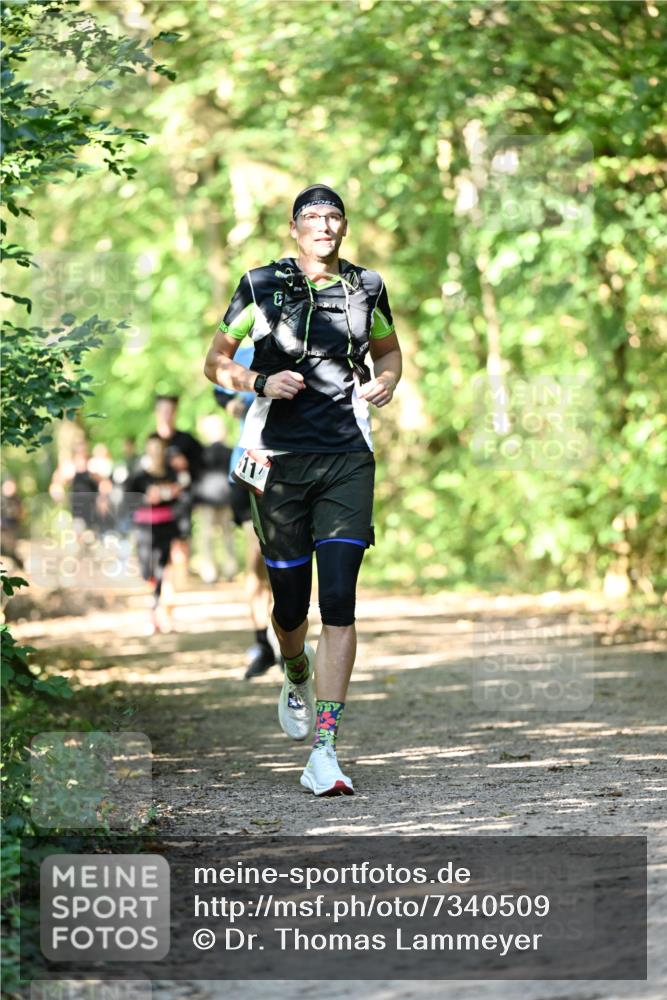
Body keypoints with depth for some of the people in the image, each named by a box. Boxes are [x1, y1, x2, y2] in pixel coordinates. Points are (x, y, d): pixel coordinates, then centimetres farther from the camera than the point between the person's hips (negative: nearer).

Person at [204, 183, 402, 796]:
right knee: (291, 603, 7)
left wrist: (386, 381, 4)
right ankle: (297, 677, 45)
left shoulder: (366, 288, 9)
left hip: (348, 459, 1)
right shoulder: (262, 286, 2)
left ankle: (324, 753, -15)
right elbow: (216, 362, 7)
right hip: (281, 459, 0)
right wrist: (262, 382, -12)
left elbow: (388, 350, 26)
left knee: (339, 601, -12)